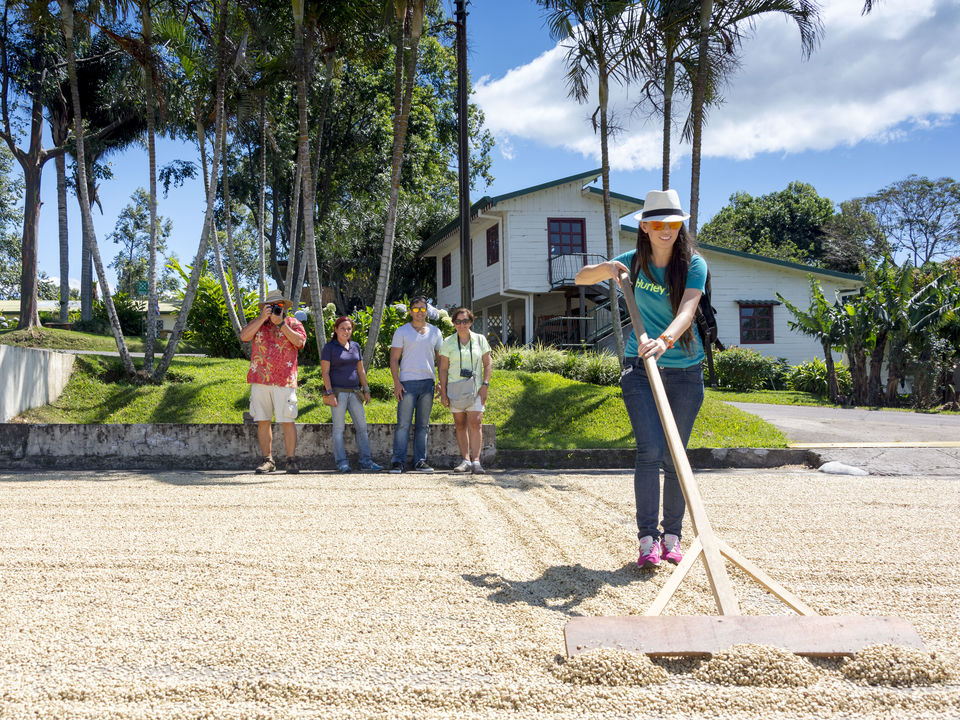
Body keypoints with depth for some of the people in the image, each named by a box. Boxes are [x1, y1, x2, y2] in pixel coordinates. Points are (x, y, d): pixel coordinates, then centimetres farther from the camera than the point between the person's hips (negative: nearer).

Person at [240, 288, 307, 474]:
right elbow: (244, 336, -3)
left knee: (287, 421, -5)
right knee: (263, 421, 4)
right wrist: (262, 318, -6)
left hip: (284, 381, -2)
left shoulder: (293, 323, 11)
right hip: (260, 380, 2)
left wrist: (280, 323, -8)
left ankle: (291, 460, 0)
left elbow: (300, 342, -7)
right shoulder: (258, 323, 15)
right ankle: (267, 460, 11)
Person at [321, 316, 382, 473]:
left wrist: (366, 390, 10)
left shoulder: (355, 347, 13)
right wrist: (330, 393, -15)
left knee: (362, 426, 2)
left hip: (354, 392, 5)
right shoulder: (329, 348, -3)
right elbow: (325, 372, -7)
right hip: (337, 392, -5)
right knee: (339, 427, -4)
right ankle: (342, 463, -1)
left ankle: (365, 461, 6)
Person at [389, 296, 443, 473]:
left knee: (423, 425, 6)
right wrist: (396, 383, -10)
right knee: (403, 423, -6)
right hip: (407, 382, -3)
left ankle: (420, 461, 11)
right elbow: (394, 359, 0)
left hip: (428, 382, 3)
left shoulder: (435, 332, 13)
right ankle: (398, 462, -4)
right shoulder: (402, 331, 4)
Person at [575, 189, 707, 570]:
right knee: (650, 449, -13)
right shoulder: (635, 262, 0)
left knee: (675, 456, 5)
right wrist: (605, 269, -16)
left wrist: (665, 340, -47)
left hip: (684, 371, 0)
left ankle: (672, 534, 19)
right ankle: (647, 538, -10)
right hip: (640, 367, 1)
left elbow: (687, 310, -26)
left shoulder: (694, 265, -9)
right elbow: (580, 278, 7)